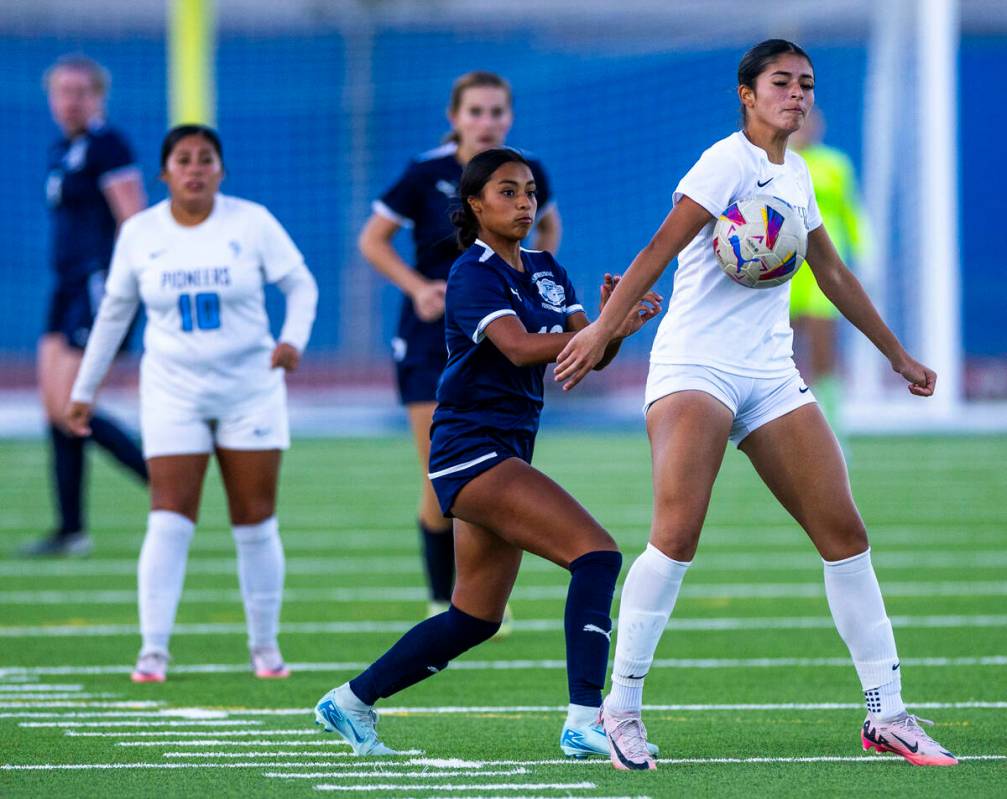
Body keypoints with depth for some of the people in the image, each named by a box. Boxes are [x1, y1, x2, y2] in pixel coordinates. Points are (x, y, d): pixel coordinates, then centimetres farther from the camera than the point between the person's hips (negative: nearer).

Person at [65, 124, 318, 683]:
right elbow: (113, 313, 12)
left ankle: (265, 647, 14)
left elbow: (301, 284, 3)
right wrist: (84, 390, 15)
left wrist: (293, 340, -16)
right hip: (173, 392, 0)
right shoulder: (140, 233, 1)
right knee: (170, 519, -10)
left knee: (256, 521, 2)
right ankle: (153, 651, -8)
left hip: (250, 389, 0)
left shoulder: (251, 222, -3)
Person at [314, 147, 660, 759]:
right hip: (471, 449, -9)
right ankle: (586, 721, -27)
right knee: (597, 553, -22)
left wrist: (611, 322, -15)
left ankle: (352, 702, 27)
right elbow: (519, 346, -27)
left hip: (508, 452, 9)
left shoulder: (543, 269, 14)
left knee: (476, 619, 14)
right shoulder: (474, 274, -11)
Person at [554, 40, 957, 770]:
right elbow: (661, 248, -18)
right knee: (677, 533, -21)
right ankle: (621, 707, -10)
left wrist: (897, 355, 34)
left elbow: (833, 272, 28)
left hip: (770, 376, 7)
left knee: (844, 531, -1)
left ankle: (887, 714, 4)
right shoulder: (731, 162, -8)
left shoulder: (794, 174, 16)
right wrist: (603, 328, -29)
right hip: (696, 369, -7)